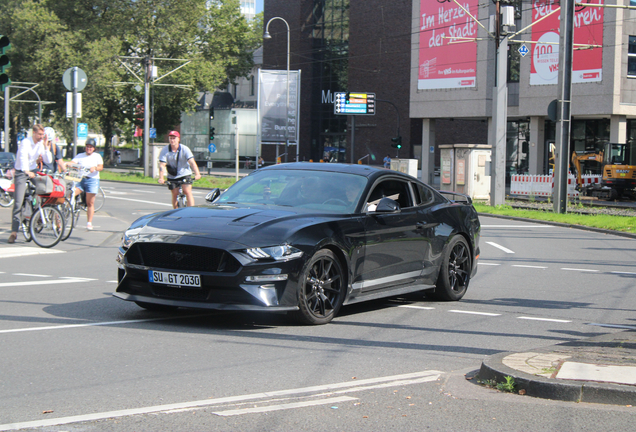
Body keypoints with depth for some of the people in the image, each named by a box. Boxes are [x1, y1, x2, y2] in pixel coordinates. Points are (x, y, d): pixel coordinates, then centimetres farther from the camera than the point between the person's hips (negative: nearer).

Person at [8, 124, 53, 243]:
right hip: (21, 173, -6)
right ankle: (14, 232, -10)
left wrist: (46, 147, -12)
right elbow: (23, 157, -31)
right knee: (18, 203, -11)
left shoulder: (41, 144, 4)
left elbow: (48, 161, 0)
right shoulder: (26, 142, -15)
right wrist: (27, 171, -47)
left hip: (33, 172, 6)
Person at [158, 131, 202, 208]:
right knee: (175, 194, 3)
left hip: (184, 174, -1)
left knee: (188, 192, -15)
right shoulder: (165, 150, -11)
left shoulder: (184, 149, -13)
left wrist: (197, 174, -37)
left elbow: (192, 162, -23)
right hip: (172, 176, 2)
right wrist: (161, 178, -31)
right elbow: (162, 165, -18)